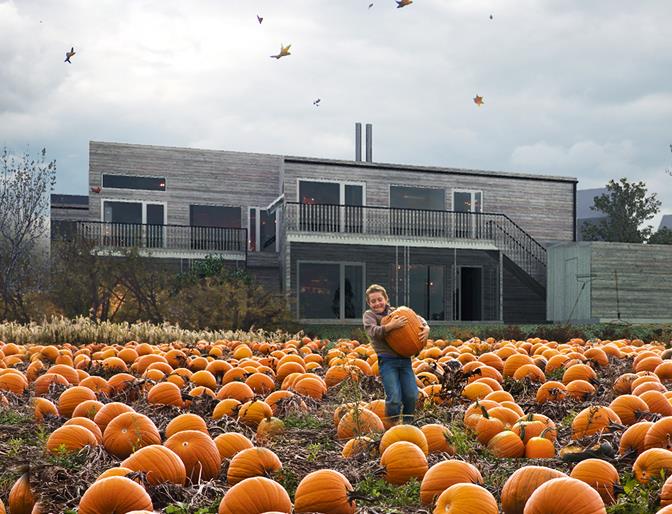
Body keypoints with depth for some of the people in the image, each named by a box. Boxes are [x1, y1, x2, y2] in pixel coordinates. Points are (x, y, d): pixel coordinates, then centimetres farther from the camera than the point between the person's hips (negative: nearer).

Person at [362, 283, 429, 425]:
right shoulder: (369, 315, 5)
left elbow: (416, 318, 23)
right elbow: (373, 331, -14)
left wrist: (426, 327, 3)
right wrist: (391, 326, -26)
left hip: (404, 359, 4)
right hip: (387, 361, -4)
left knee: (411, 395, 0)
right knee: (394, 398, -13)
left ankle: (407, 424, 20)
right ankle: (392, 424, 7)